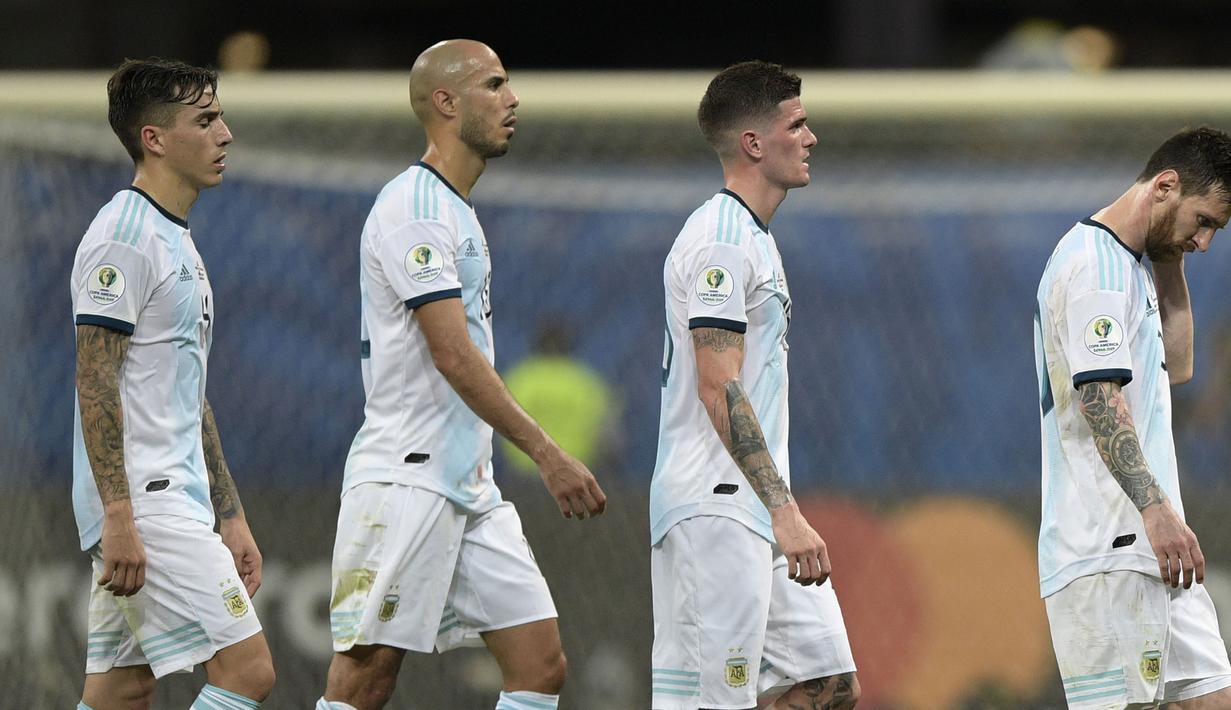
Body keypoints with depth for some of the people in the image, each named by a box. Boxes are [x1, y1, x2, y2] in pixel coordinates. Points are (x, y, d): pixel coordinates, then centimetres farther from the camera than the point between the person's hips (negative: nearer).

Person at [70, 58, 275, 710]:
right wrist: (119, 519, -23)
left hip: (175, 501, 10)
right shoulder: (124, 236, -11)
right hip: (144, 504, -10)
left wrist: (230, 518, 22)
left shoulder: (176, 241, 20)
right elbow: (96, 386, -17)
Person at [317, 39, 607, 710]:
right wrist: (548, 454, -21)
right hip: (405, 479, -10)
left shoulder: (457, 210, 18)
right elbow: (453, 356, -20)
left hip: (471, 489, 10)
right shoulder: (414, 207, -12)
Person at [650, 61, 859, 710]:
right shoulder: (721, 239, -13)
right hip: (716, 510, -10)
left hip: (756, 510, 10)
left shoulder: (753, 238, 20)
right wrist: (785, 513, -25)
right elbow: (719, 389, -20)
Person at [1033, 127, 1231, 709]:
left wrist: (1170, 263, 19)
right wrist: (1155, 507, -29)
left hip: (1151, 548, 10)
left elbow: (1175, 368, 29)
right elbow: (1100, 396, -21)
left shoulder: (1127, 267, 20)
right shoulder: (1094, 263, -12)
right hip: (1106, 551, -10)